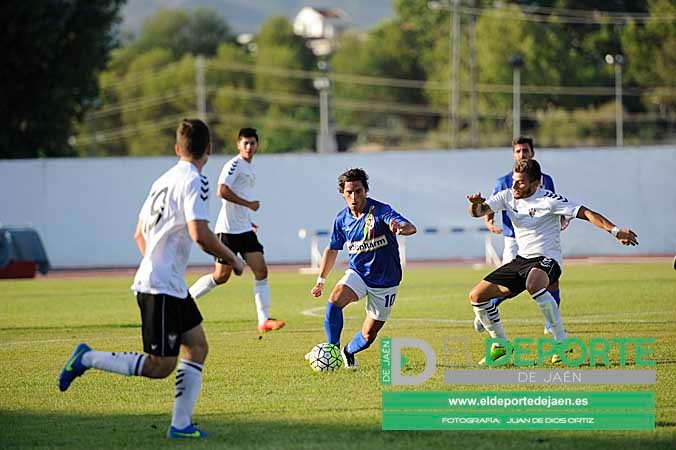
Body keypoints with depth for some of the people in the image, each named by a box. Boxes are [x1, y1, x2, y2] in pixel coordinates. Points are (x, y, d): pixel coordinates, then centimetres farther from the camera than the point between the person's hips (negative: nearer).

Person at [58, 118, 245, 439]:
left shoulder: (163, 180, 14)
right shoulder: (194, 181, -13)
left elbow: (139, 234, 21)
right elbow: (200, 234, -24)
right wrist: (231, 259, -9)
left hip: (172, 286, 10)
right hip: (161, 287, -10)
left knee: (197, 347, 9)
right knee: (160, 366, -6)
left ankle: (180, 424, 7)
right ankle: (87, 359, 0)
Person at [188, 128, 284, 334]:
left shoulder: (250, 168, 17)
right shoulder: (234, 165, -12)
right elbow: (222, 191, -24)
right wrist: (249, 204, -19)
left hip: (245, 229, 8)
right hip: (228, 229, -8)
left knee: (261, 271, -3)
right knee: (221, 276, -3)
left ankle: (264, 320, -5)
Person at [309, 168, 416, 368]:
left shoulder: (380, 211, -20)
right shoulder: (342, 219, -3)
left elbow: (411, 228, -36)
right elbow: (332, 249, 13)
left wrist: (400, 228, -60)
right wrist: (321, 280, 15)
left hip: (385, 280, -3)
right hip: (357, 274, 3)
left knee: (369, 335, 3)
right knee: (335, 300, -28)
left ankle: (348, 351, 35)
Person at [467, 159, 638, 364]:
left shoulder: (548, 200, -12)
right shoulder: (508, 197, 5)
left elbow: (585, 213, -16)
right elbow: (478, 212, -2)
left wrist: (615, 231, -27)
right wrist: (476, 204, -28)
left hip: (546, 259, -7)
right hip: (521, 260, 7)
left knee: (533, 284, -42)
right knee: (477, 296, 1)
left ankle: (561, 341, -32)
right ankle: (501, 345, 18)